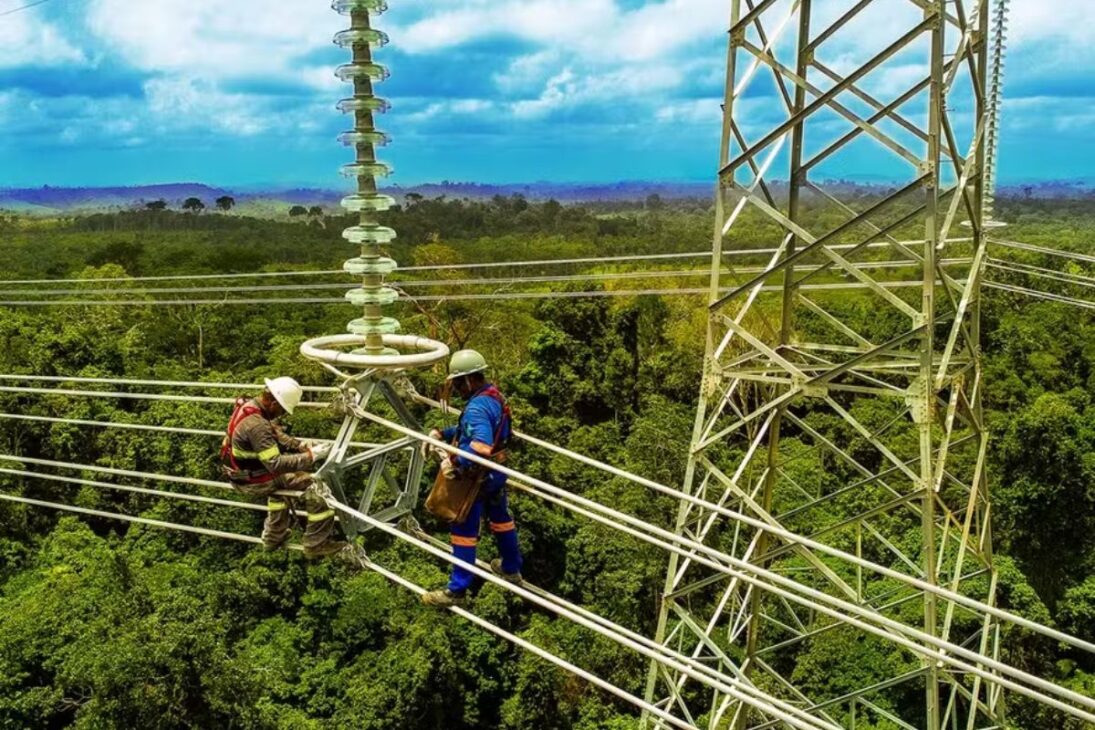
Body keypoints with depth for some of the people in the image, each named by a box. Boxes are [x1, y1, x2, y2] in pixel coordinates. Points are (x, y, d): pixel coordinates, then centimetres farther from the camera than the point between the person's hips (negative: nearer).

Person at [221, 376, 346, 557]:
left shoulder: (248, 405, -3)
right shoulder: (256, 425, -33)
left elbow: (277, 436, 7)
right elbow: (276, 464, -32)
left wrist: (303, 445, -5)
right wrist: (311, 456, -27)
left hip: (240, 472, 9)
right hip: (252, 480, -9)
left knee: (281, 476, 37)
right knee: (316, 487, -8)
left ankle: (274, 538, 43)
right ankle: (317, 544, 2)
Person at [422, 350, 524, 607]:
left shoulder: (477, 407, -29)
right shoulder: (493, 395, 1)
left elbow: (481, 446, -41)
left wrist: (455, 462, -37)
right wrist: (443, 434, 2)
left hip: (477, 477, -10)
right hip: (496, 471, 10)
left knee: (464, 531, 1)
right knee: (500, 518, 26)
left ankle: (457, 590, 11)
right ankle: (511, 568, 46)